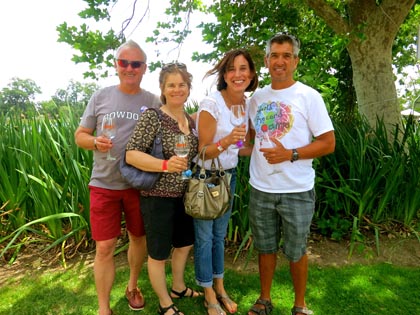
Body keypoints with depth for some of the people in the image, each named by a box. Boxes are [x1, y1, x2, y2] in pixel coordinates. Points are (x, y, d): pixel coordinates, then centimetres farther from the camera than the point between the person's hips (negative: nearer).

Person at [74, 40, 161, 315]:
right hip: (104, 184, 0)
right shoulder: (100, 97, 1)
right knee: (105, 247, 2)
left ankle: (133, 286, 41)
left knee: (139, 238, 15)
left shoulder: (154, 102, 1)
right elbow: (80, 135, 5)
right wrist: (95, 142, -16)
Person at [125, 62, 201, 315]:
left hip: (184, 195, 8)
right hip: (158, 197, -7)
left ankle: (178, 288, 48)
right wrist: (165, 165, -34)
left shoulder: (191, 120, 6)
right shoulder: (152, 117, -16)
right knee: (159, 253, 10)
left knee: (185, 243, 23)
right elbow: (131, 154, -23)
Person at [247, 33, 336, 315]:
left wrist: (290, 154, -19)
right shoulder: (257, 97, 8)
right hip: (260, 189, 4)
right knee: (265, 248, 17)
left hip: (297, 191, -3)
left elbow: (328, 143, -9)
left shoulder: (309, 96, -6)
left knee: (296, 251, 12)